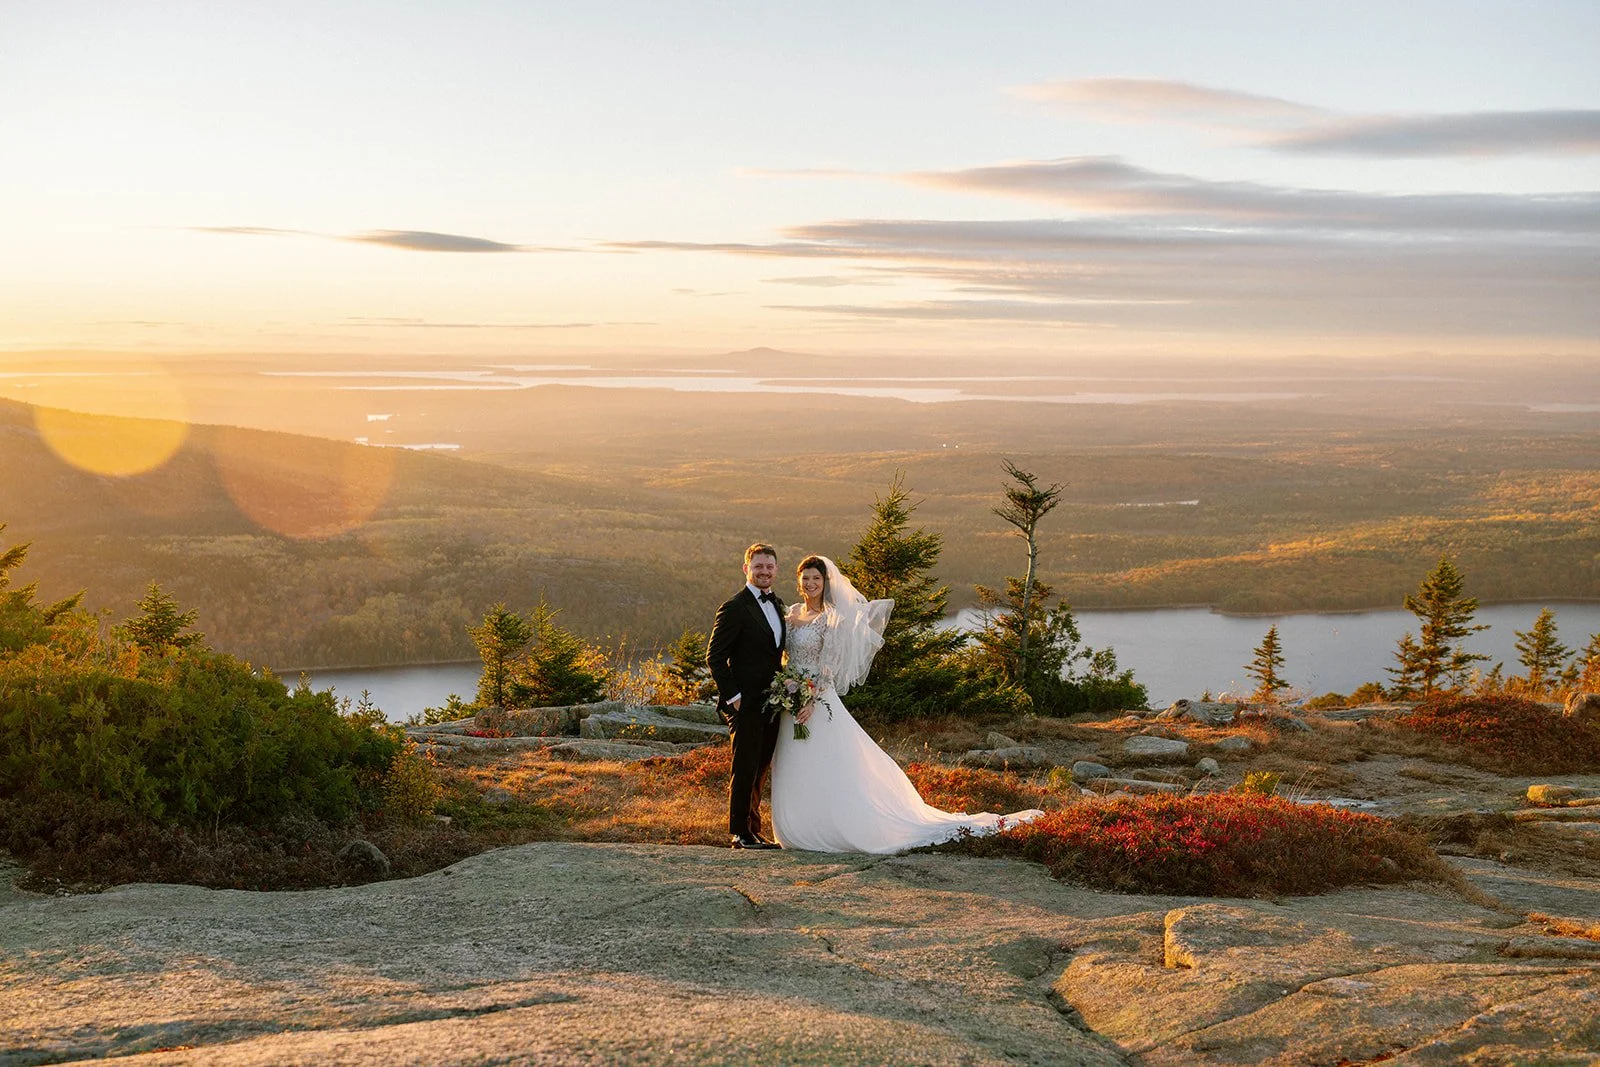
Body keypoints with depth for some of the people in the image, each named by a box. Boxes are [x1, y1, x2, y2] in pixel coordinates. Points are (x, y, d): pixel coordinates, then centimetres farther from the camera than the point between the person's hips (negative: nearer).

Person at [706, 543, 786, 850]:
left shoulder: (776, 604, 13)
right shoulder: (734, 608, -11)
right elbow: (714, 657, -12)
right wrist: (733, 696, -15)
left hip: (771, 704, 8)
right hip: (746, 705, -8)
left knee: (759, 771, 13)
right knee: (745, 769, -3)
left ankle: (754, 830, 21)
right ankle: (740, 833, 6)